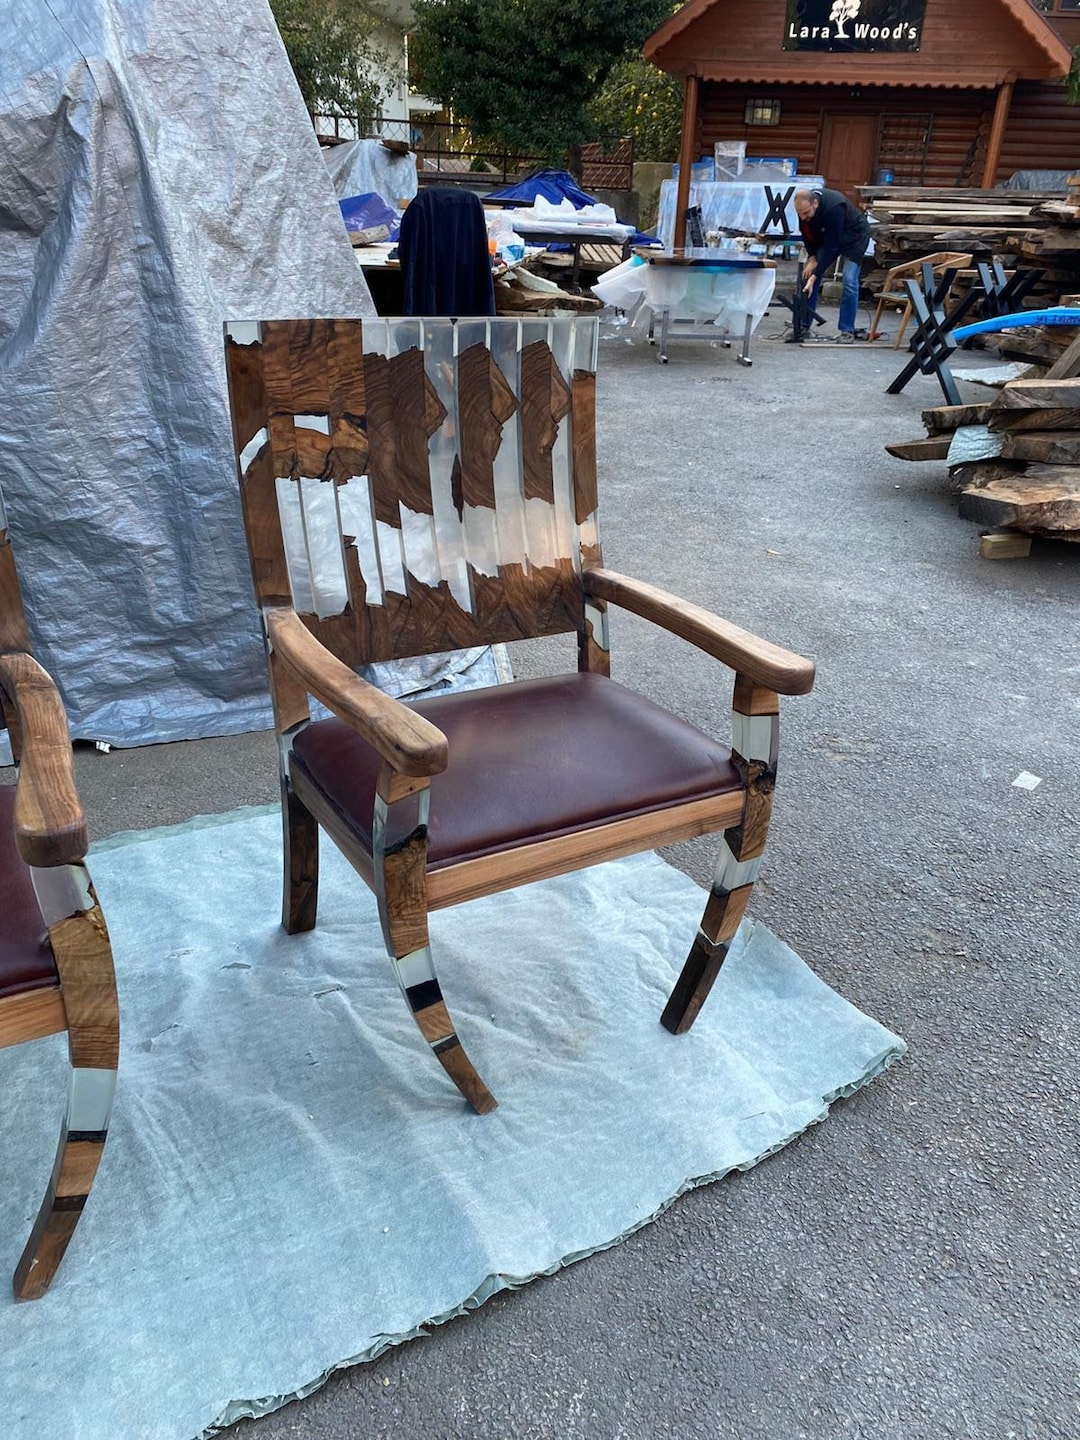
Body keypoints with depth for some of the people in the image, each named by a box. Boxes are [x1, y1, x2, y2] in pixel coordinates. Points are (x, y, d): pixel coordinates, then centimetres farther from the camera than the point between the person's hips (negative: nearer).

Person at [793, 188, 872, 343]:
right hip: (827, 235, 6)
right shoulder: (804, 207, -21)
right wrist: (812, 257, -14)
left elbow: (831, 246, -37)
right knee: (807, 273, -3)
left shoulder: (834, 208, -40)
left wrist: (815, 276, -37)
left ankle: (847, 330, -8)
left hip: (854, 235, -6)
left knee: (849, 281, -17)